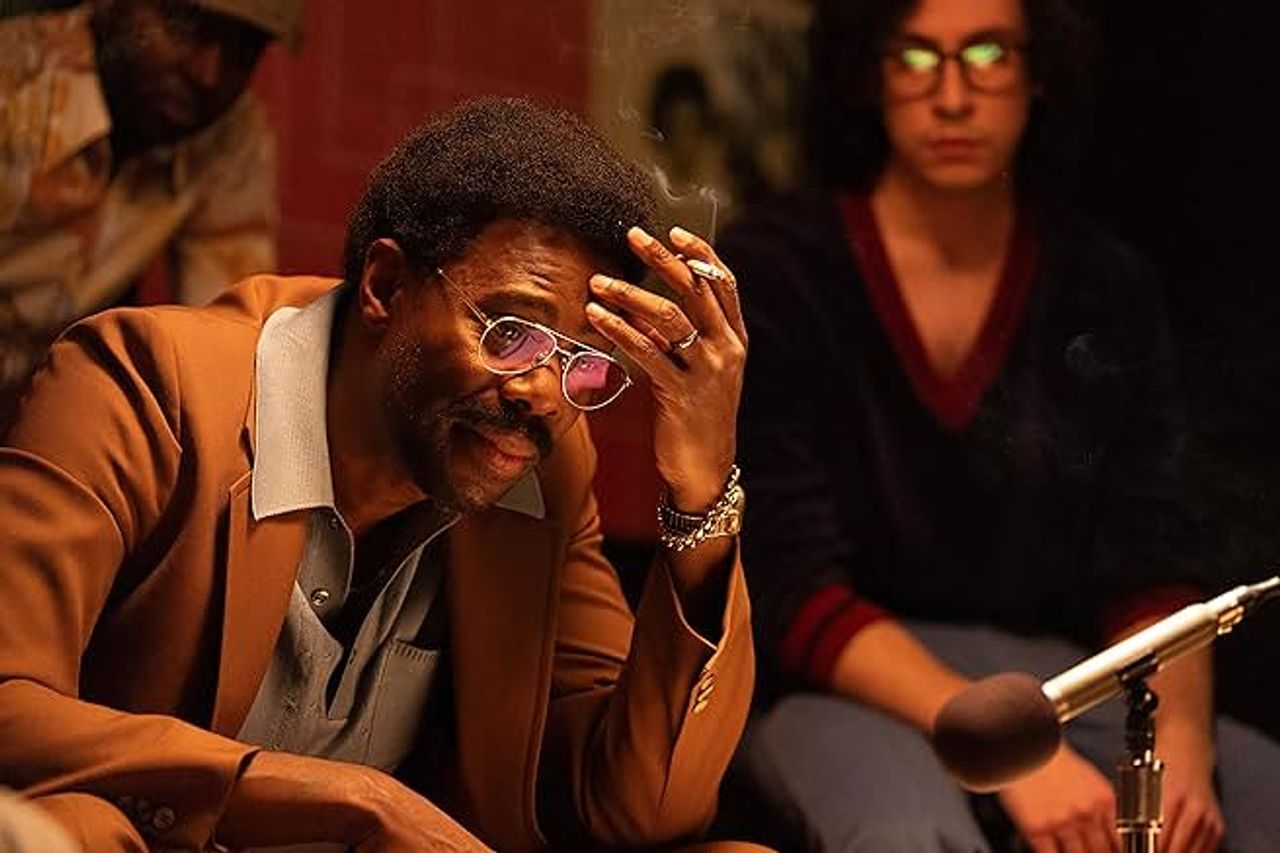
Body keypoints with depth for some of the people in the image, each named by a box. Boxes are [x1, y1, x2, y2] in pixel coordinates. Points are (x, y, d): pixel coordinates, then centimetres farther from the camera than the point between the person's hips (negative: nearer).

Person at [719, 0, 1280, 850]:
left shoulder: (1108, 292, 7)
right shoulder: (774, 273, -5)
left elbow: (1152, 562, 3)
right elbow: (791, 587, -13)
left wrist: (1183, 736, -20)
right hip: (846, 687, -4)